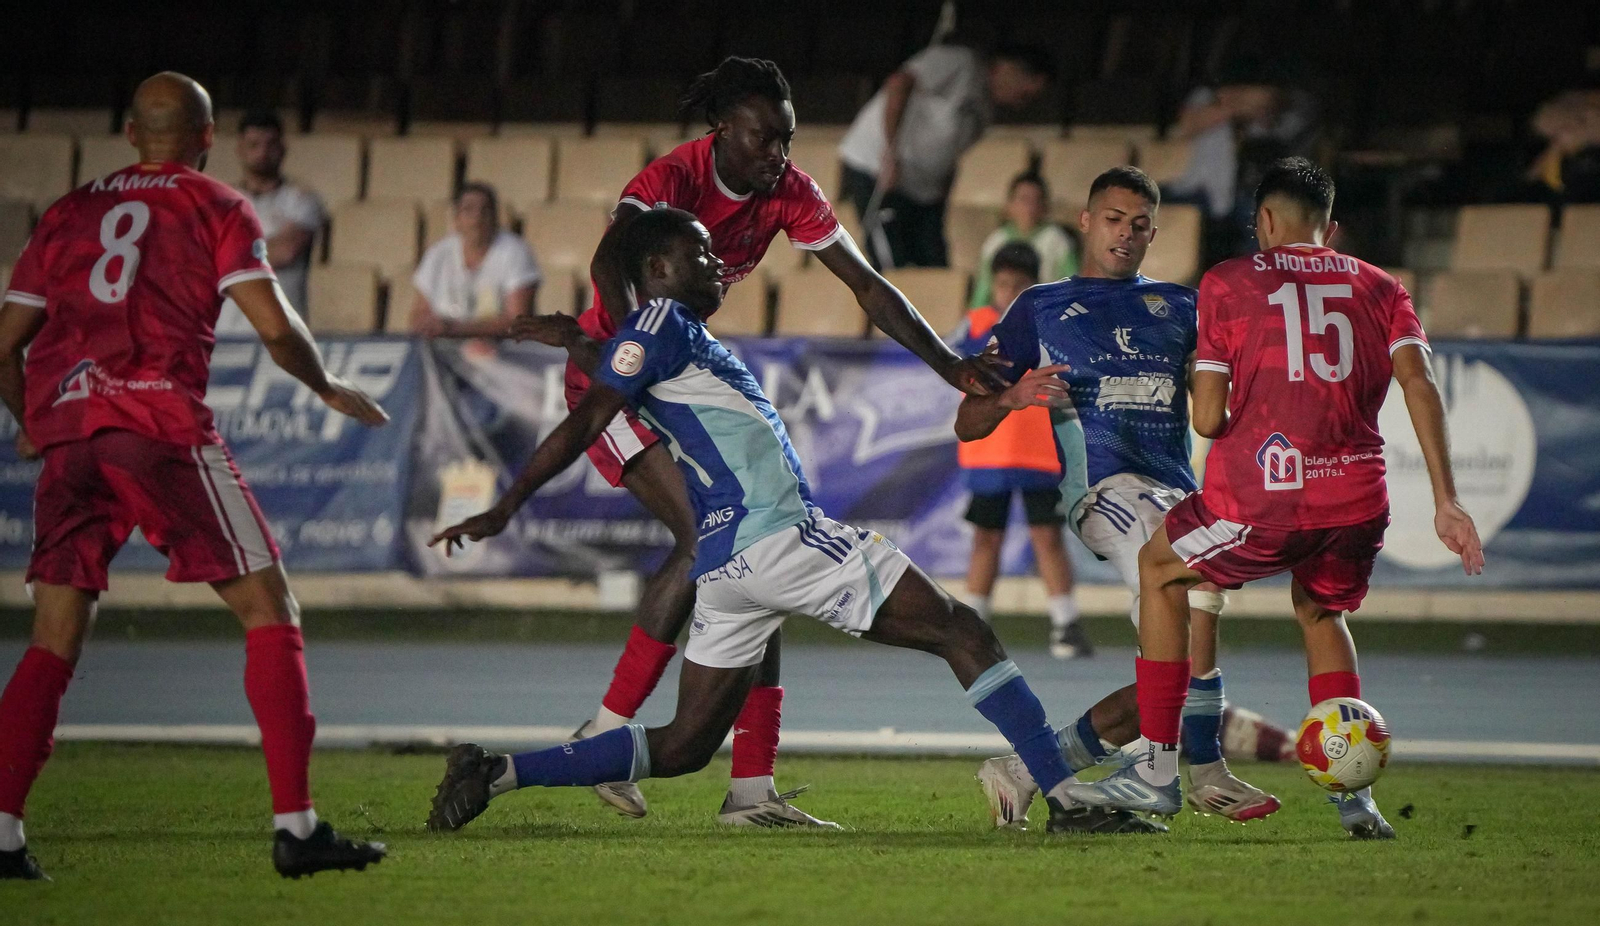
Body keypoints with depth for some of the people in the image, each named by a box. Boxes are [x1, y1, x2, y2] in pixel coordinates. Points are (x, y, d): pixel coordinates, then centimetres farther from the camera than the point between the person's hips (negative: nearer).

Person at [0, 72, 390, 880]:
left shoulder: (70, 213, 22)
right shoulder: (216, 208, 11)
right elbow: (274, 327, 0)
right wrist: (328, 389, 18)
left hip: (66, 429, 4)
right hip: (160, 422, -4)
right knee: (267, 609, 3)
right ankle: (295, 828, -5)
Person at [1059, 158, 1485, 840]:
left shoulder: (1228, 282, 8)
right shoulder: (1380, 288, 16)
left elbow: (1207, 419, 2)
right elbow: (1419, 384, 0)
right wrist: (1446, 501, -2)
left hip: (1263, 501, -3)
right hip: (1359, 499, 3)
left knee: (1160, 572, 24)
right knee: (1321, 612, 32)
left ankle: (1157, 767, 21)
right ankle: (1354, 791, 17)